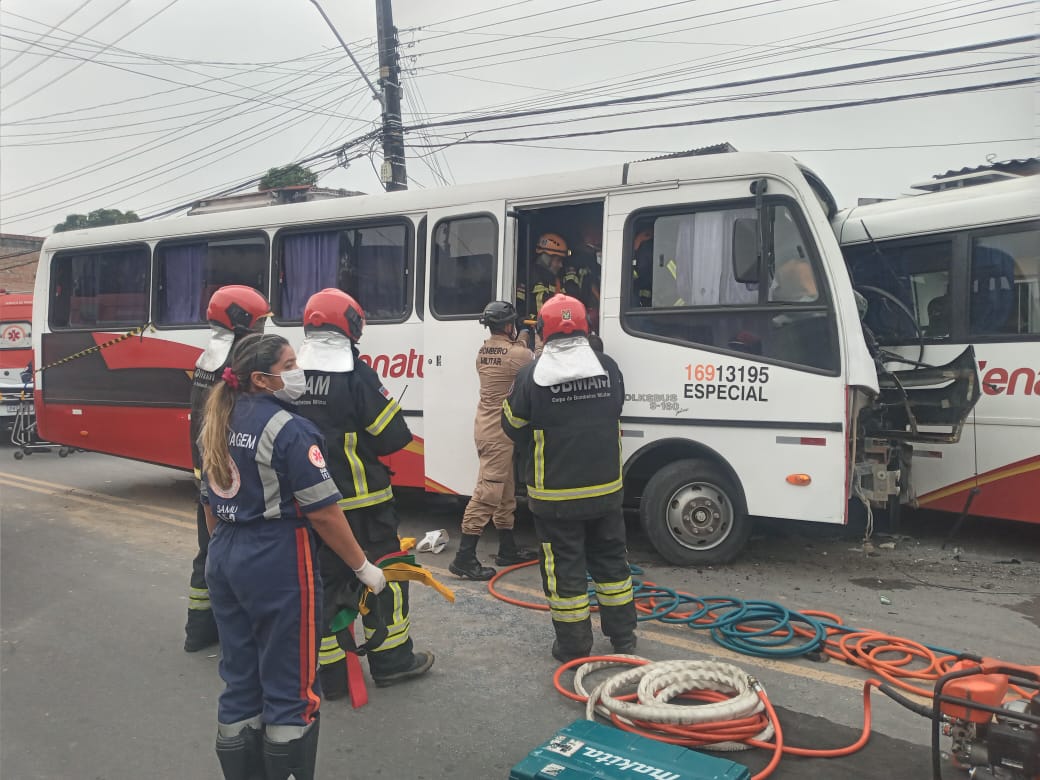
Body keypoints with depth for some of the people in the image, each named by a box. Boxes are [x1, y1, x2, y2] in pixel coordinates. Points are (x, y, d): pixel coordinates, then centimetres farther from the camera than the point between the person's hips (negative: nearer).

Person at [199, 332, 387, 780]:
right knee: (290, 685, 5)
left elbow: (211, 505, 14)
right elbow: (323, 512, -18)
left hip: (224, 561, 8)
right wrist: (363, 567, -8)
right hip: (278, 564, -8)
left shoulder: (219, 425, 8)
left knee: (240, 681, 18)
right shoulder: (289, 429, -17)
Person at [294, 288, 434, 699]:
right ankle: (391, 660, 23)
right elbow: (393, 437, -15)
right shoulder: (356, 374, -16)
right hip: (360, 501, -5)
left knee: (325, 580, 13)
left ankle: (332, 673, 21)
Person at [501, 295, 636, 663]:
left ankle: (573, 644, 15)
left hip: (556, 493, -4)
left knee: (564, 566, 7)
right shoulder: (608, 367, -2)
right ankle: (623, 635, 29)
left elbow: (514, 428, -4)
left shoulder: (532, 374, -14)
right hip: (605, 486, 4)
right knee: (610, 558, 18)